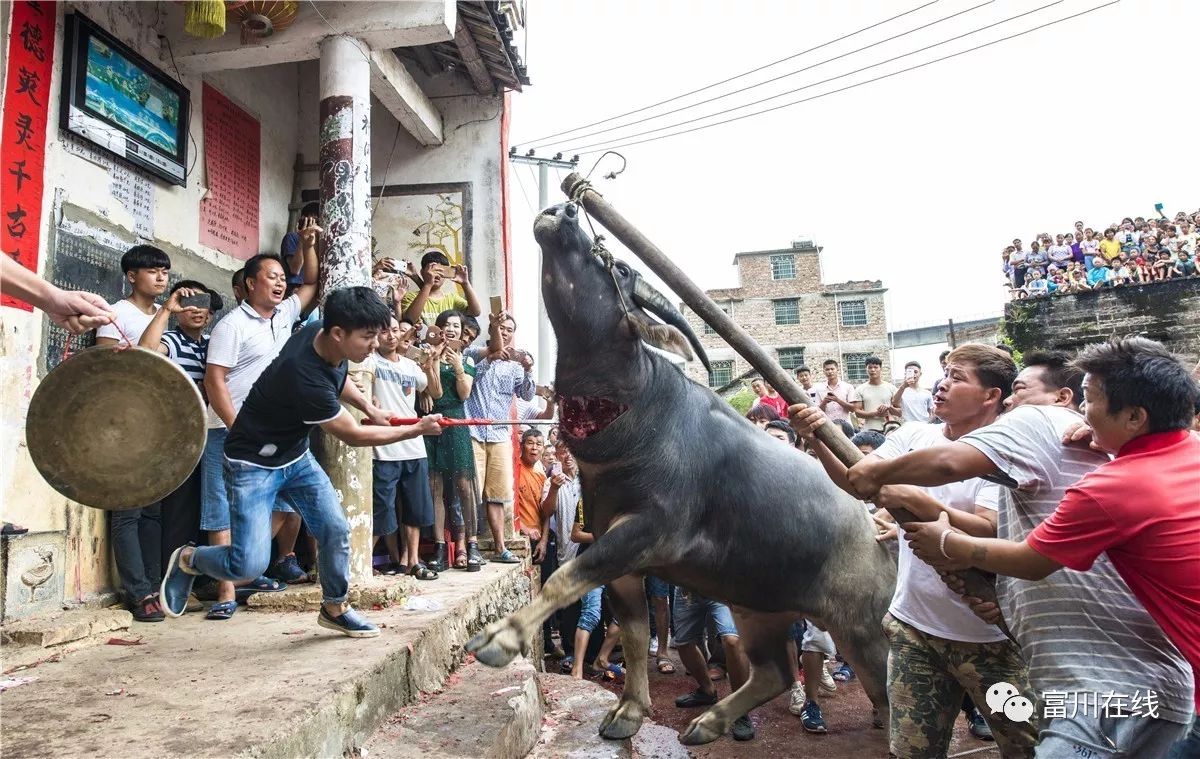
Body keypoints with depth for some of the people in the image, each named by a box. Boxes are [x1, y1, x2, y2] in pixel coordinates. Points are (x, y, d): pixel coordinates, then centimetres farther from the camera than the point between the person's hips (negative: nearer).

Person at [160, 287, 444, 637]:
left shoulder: (323, 335, -12)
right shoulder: (306, 376, -36)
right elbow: (353, 435, -23)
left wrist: (369, 407, 2)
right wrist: (418, 430, -17)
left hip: (296, 454, 8)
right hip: (254, 462, -8)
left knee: (335, 529, -2)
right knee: (249, 564, -13)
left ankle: (335, 608, 19)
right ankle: (187, 559, 18)